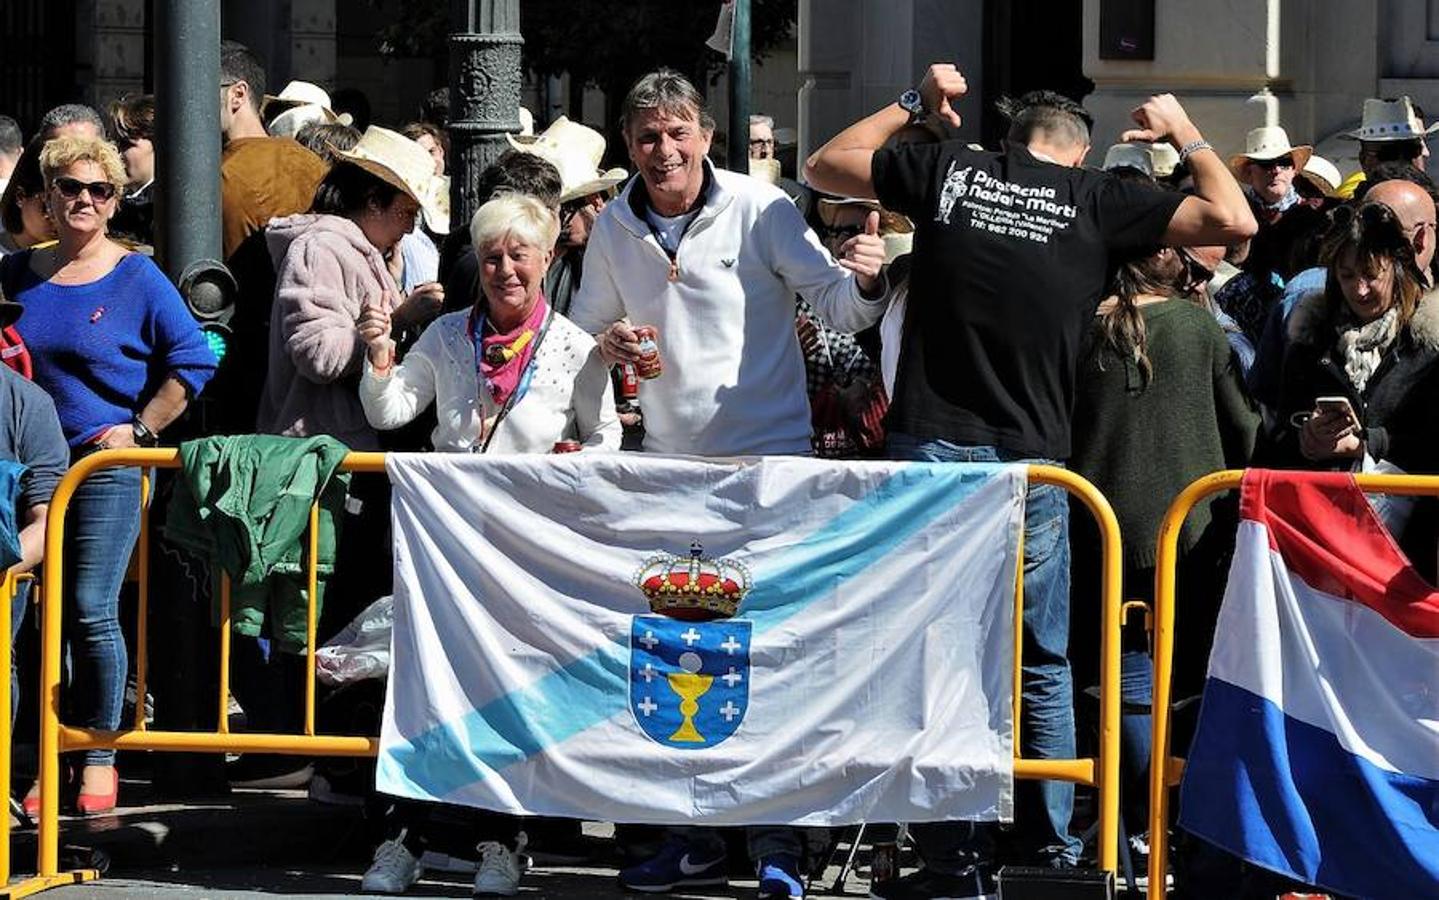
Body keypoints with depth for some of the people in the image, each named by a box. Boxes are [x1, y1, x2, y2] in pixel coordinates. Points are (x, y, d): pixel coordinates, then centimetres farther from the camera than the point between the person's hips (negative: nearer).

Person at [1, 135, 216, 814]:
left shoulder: (137, 280, -2)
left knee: (92, 613, -6)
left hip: (107, 462, -4)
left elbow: (192, 363, -1)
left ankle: (99, 756, 4)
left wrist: (140, 429, -5)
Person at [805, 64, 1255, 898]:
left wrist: (916, 104, 26)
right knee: (1043, 665, 13)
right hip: (1031, 462, 0)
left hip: (931, 447, 0)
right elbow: (1233, 220, 4)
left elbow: (824, 165, 18)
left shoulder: (948, 169, 5)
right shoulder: (1097, 199, 1)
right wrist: (1186, 132, 19)